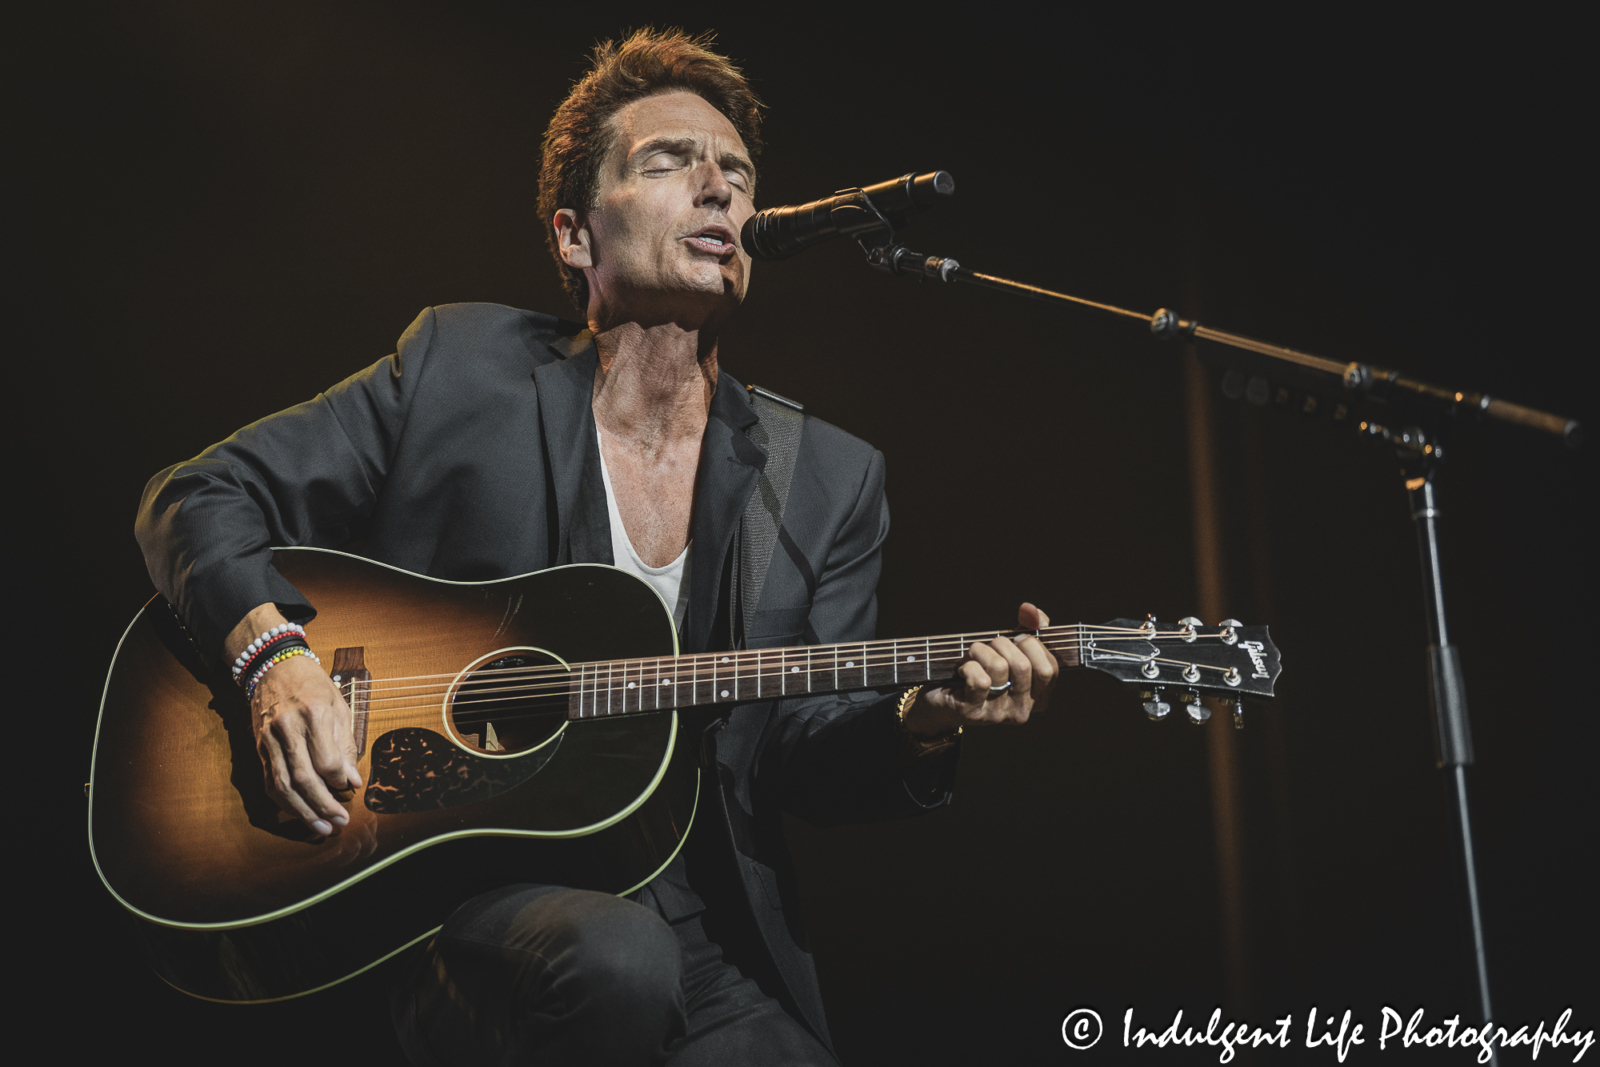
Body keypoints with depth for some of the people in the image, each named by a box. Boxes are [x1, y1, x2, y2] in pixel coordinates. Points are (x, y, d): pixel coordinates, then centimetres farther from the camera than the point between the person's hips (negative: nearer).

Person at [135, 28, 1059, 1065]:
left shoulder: (831, 479, 7)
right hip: (458, 894, -2)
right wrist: (272, 654, -14)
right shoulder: (459, 367, 1)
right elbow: (203, 496, 5)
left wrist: (919, 722, -16)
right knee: (618, 960, -33)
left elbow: (806, 765, 5)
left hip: (712, 941, 3)